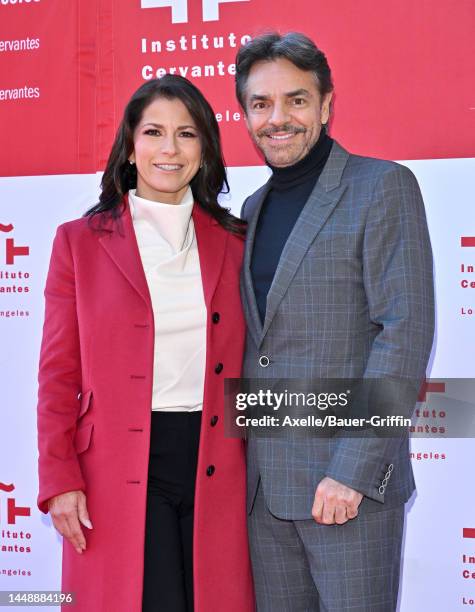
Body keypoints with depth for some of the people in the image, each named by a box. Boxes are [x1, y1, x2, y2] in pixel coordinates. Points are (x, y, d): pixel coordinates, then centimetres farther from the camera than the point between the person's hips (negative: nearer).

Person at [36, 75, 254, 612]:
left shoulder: (231, 241, 8)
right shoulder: (80, 241, 1)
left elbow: (244, 366, 12)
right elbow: (58, 374, 1)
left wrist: (259, 464, 7)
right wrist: (59, 481, -5)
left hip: (215, 468, 3)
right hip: (119, 477, -2)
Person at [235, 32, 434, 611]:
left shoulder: (383, 186, -6)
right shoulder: (255, 207, 14)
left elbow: (405, 332, -14)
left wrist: (354, 471, -17)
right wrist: (242, 455, 9)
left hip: (351, 480, -6)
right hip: (263, 483, 6)